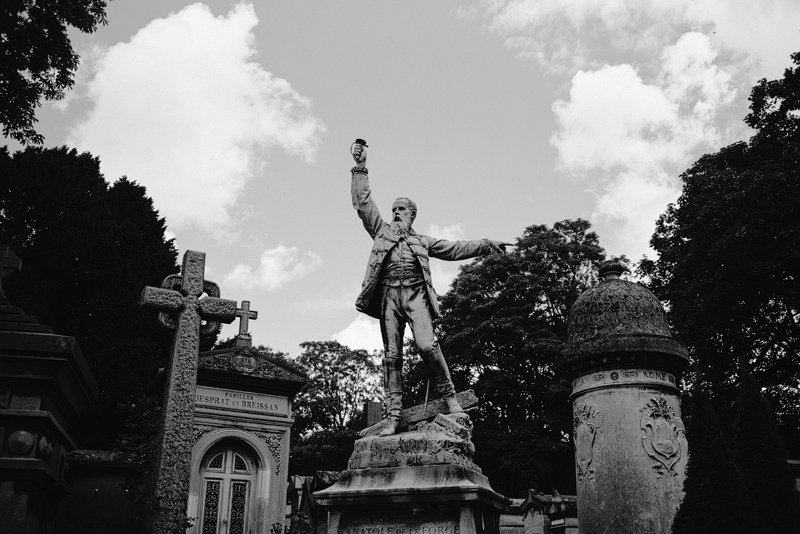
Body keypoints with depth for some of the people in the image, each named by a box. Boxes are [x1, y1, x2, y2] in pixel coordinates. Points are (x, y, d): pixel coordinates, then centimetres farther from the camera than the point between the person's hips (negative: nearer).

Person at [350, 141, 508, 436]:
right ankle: (393, 416, -6)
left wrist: (486, 245, 16)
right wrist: (361, 167, 15)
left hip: (415, 294, -1)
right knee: (391, 355, -5)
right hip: (389, 295, 1)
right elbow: (363, 202, 19)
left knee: (426, 345, -22)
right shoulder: (382, 231, 23)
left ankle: (450, 397, -8)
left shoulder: (421, 241, 25)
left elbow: (455, 249, 23)